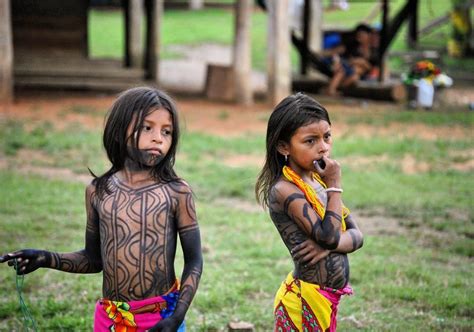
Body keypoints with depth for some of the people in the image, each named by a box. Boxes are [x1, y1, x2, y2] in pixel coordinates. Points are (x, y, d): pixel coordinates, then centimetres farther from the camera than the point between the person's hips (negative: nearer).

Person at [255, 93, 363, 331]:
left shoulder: (320, 180, 7)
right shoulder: (284, 190, -18)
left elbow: (356, 236, 4)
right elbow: (329, 235, -25)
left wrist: (330, 244, -17)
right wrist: (335, 186, -15)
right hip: (305, 300, -8)